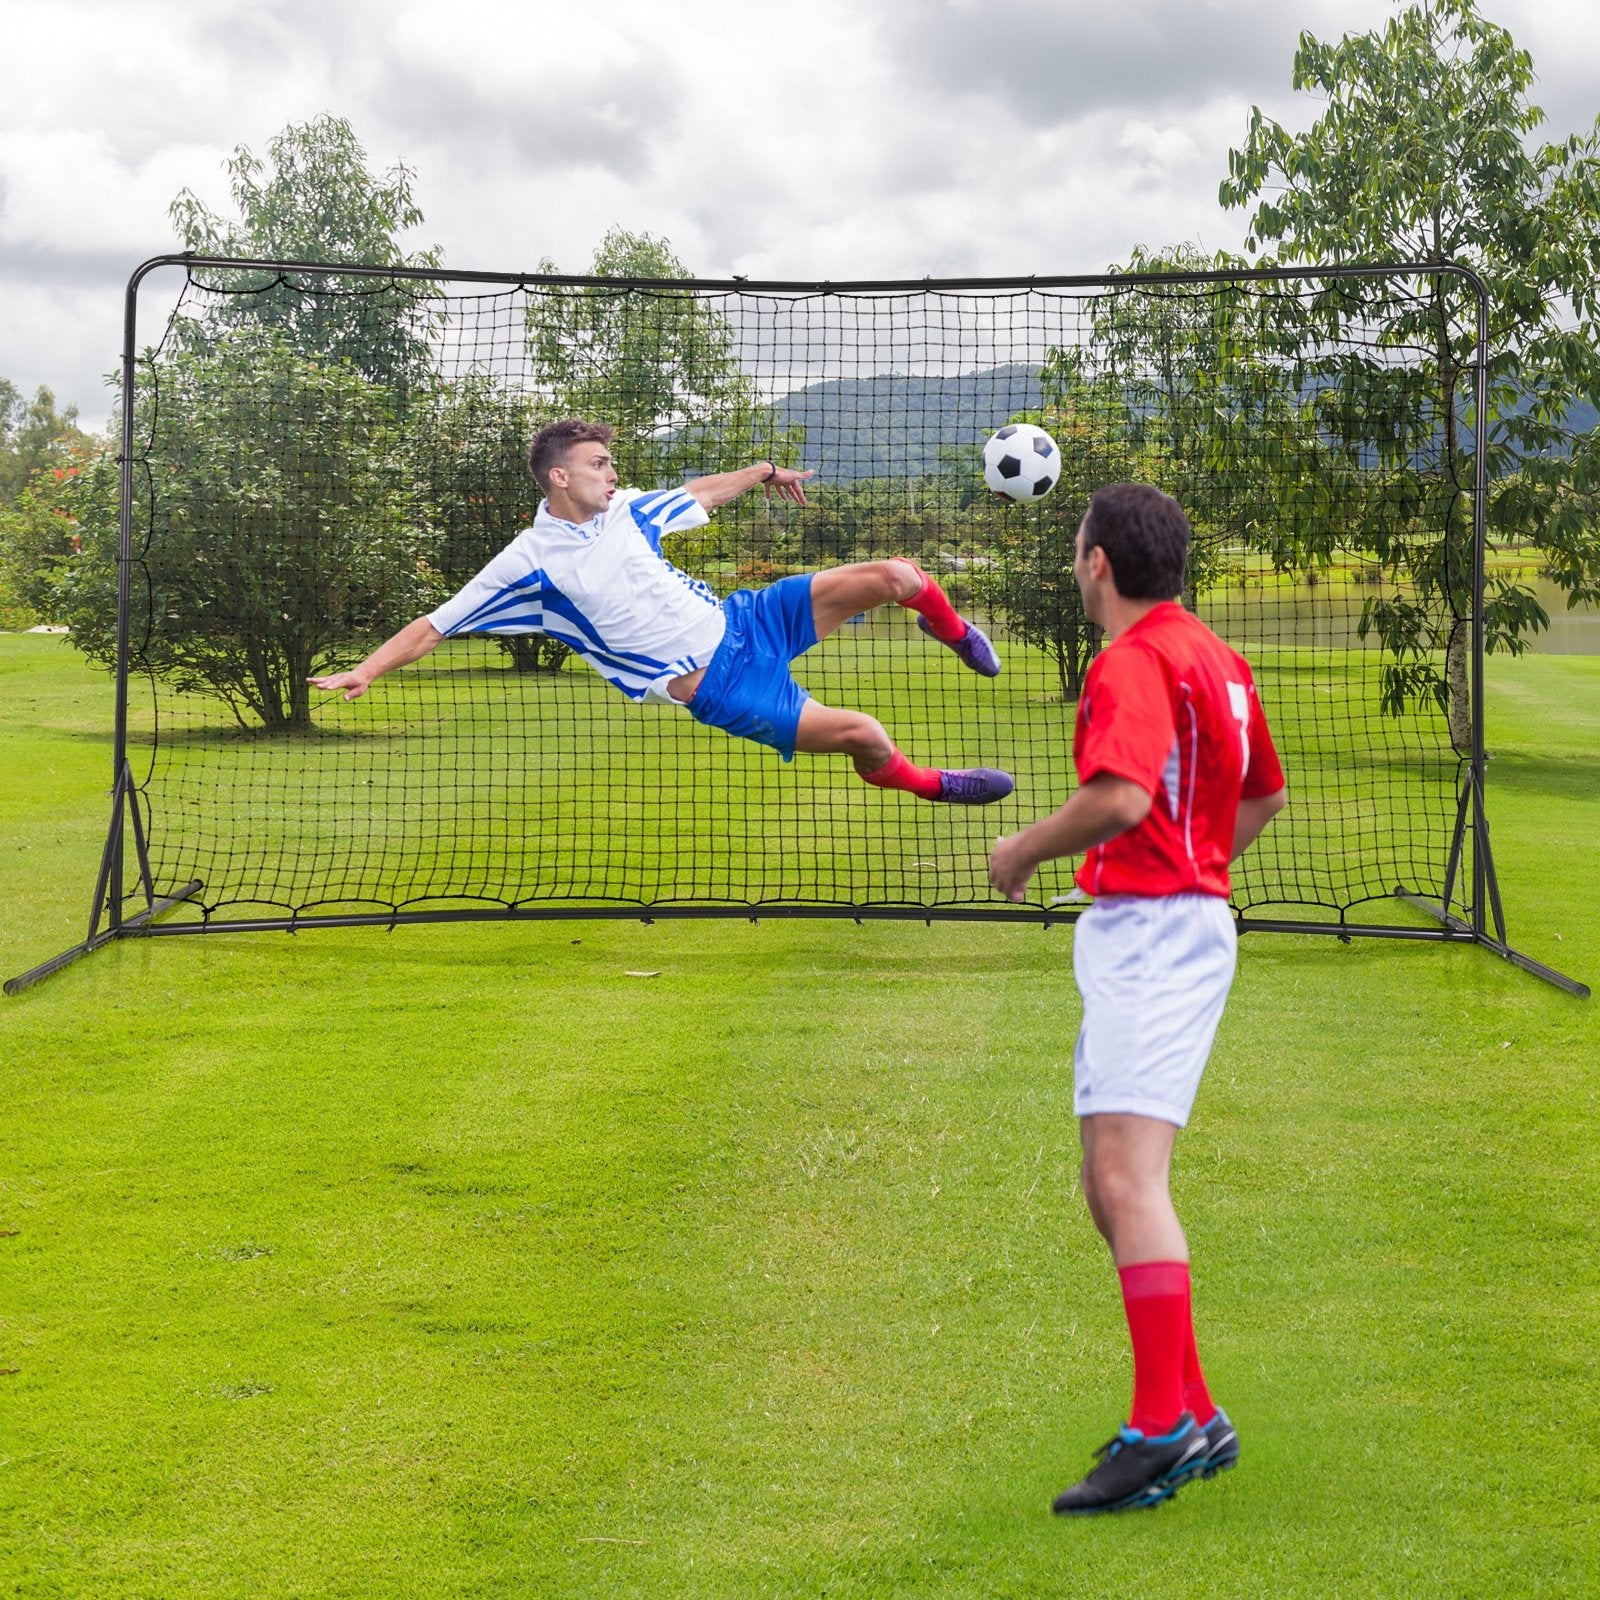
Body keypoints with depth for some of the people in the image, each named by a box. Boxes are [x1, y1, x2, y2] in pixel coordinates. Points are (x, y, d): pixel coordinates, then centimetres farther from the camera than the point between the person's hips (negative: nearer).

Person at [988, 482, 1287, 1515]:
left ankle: (1166, 1428, -21)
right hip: (1192, 914, 11)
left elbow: (1120, 798, -28)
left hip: (1152, 930, -11)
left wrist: (1025, 850, -13)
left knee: (1128, 1176, -17)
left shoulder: (1134, 662, -13)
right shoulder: (1214, 658, 18)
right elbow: (1266, 794, 29)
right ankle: (1192, 1416, 19)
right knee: (1113, 1187, 14)